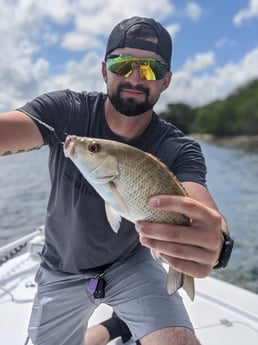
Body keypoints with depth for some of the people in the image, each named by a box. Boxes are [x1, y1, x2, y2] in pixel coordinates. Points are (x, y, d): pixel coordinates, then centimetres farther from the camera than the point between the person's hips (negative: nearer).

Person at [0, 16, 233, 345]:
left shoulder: (180, 151, -19)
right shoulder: (65, 111, -20)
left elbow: (201, 202, -36)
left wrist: (214, 241, -60)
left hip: (131, 265, 0)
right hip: (61, 272, 1)